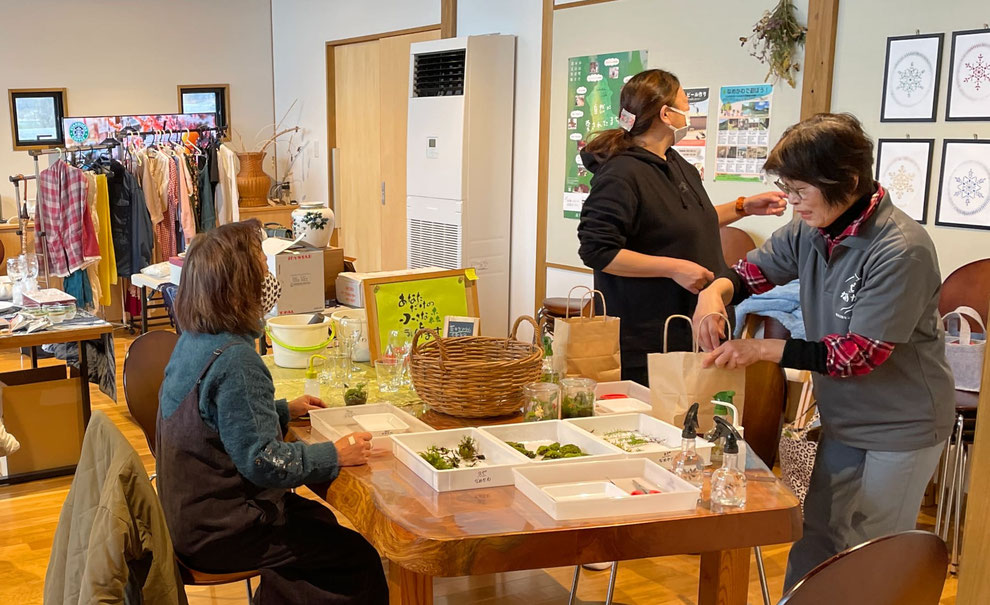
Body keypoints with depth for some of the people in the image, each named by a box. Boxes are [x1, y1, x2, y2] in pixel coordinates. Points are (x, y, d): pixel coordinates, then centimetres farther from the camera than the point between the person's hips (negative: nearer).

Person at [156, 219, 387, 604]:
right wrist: (335, 455, -19)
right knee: (359, 559, -5)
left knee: (318, 520, 25)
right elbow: (262, 461, -28)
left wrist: (285, 410, 16)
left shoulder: (193, 341, 2)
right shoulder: (236, 361, -28)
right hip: (218, 533, -10)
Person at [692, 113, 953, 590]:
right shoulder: (809, 232, -6)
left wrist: (761, 349, -26)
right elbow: (752, 270, 7)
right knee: (814, 542, 17)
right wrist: (716, 292, -17)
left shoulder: (901, 250, -26)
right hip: (843, 419, 6)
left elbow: (860, 355, -26)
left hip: (901, 427, -6)